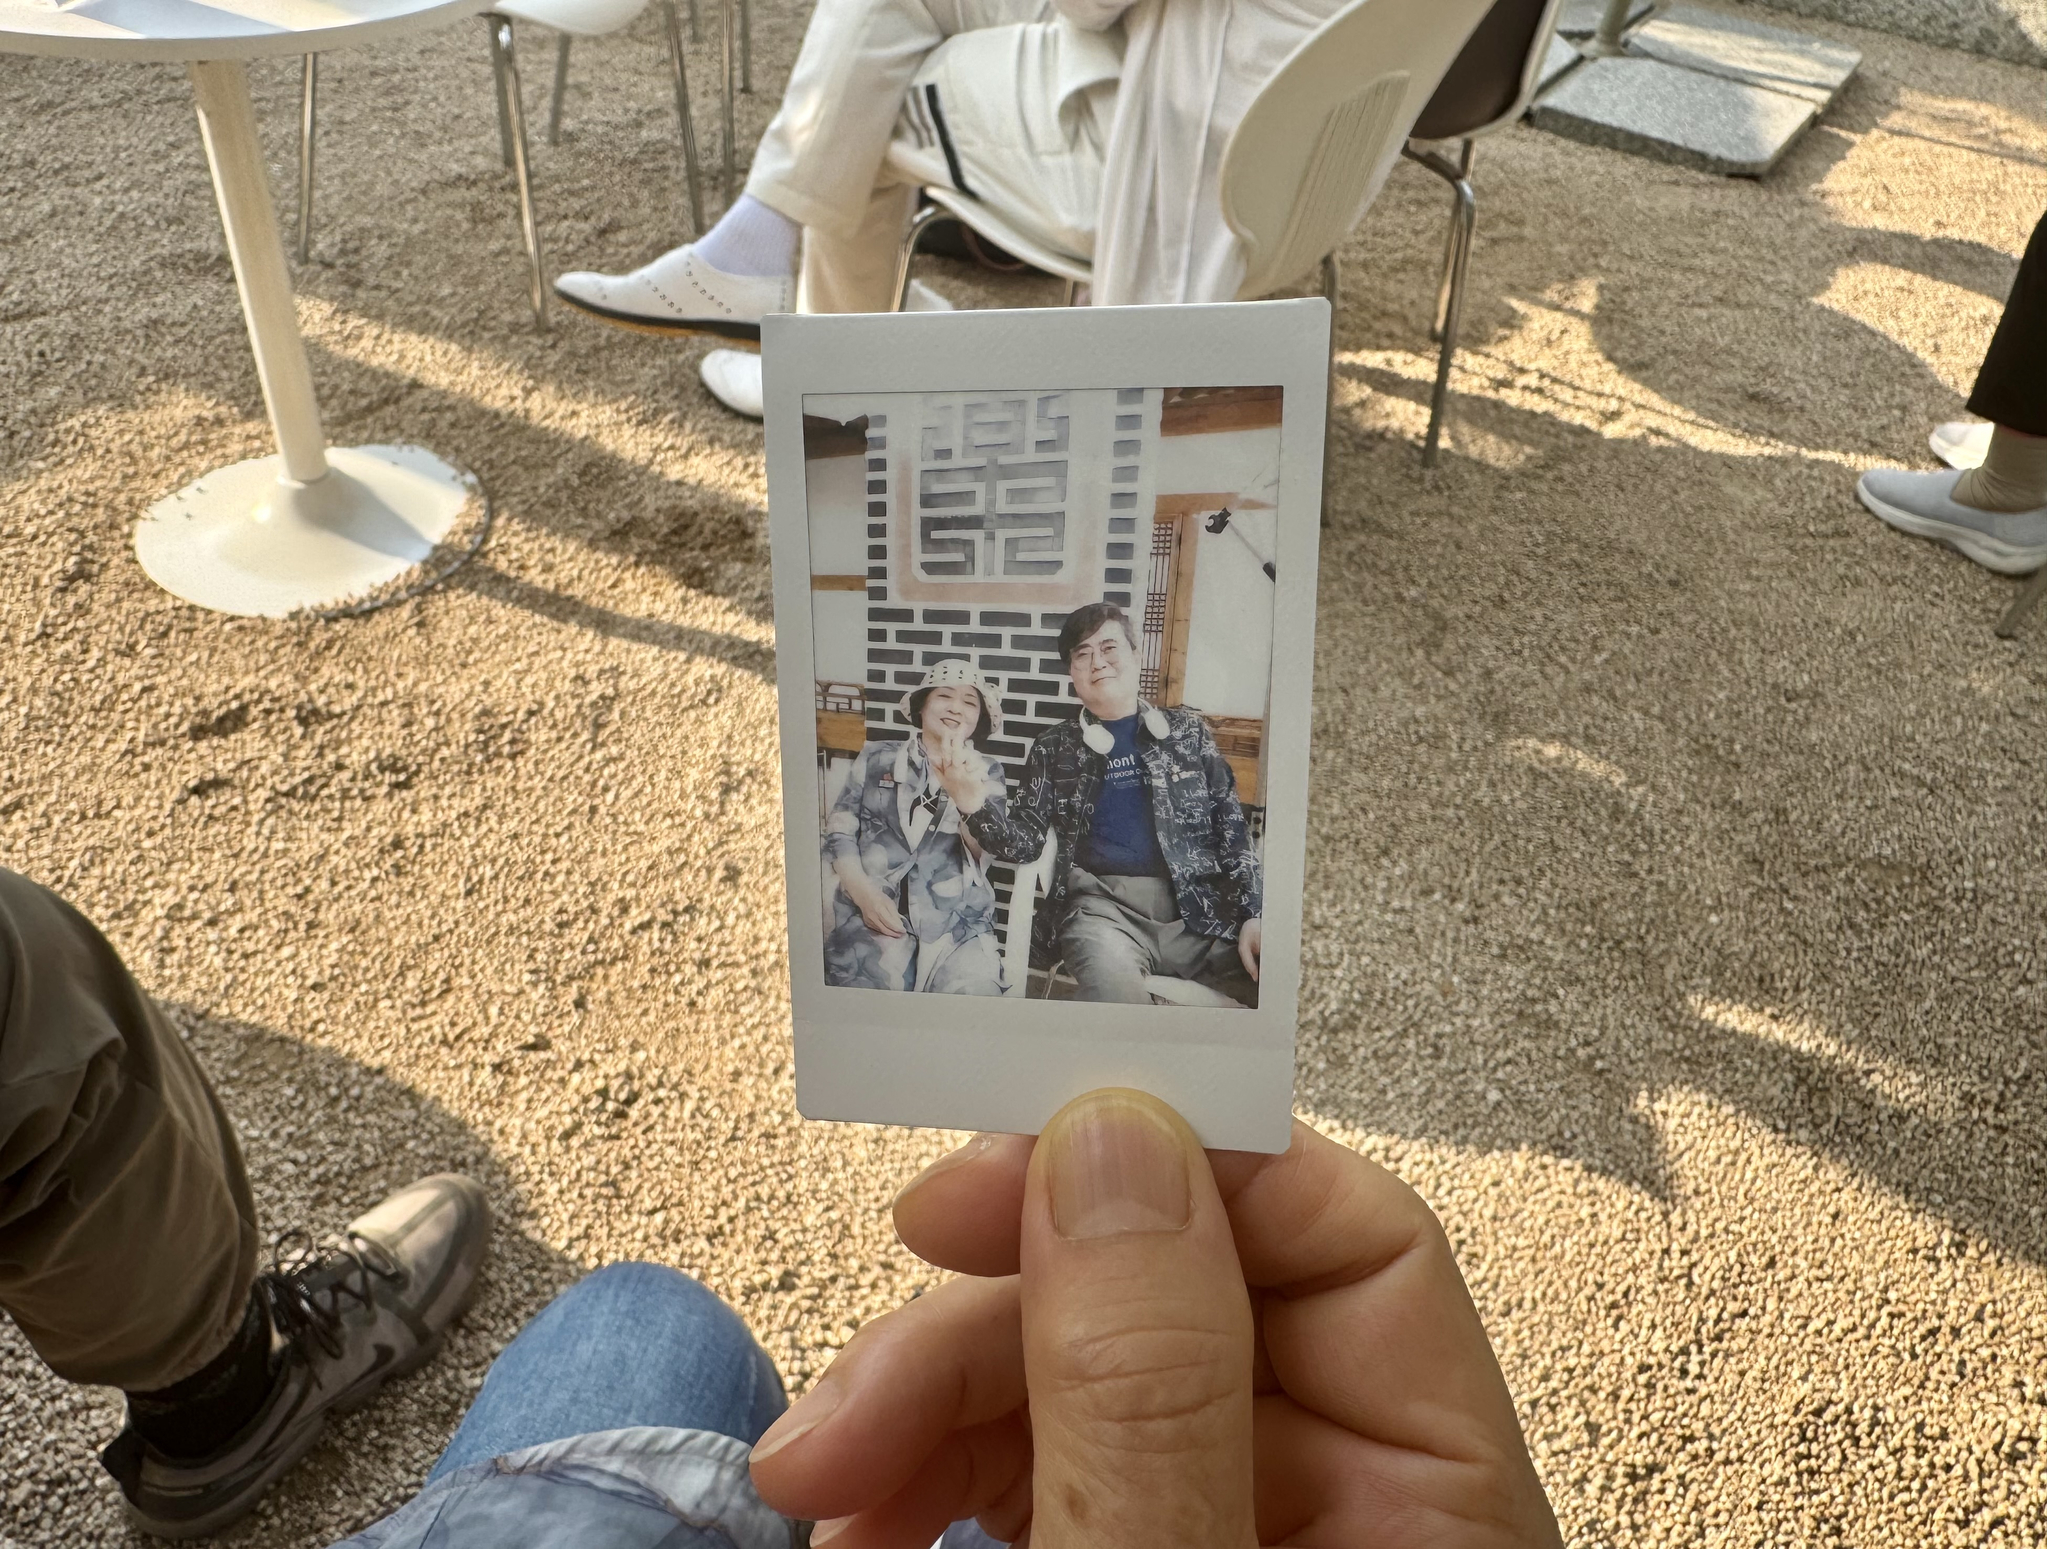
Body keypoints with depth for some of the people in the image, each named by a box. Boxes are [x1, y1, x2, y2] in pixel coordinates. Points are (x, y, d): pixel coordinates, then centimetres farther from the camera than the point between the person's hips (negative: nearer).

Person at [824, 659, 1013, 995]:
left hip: (957, 922, 1)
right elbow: (839, 831, 10)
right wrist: (863, 892, -9)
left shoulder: (985, 771, 15)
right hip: (873, 916, 0)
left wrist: (967, 794, -24)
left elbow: (987, 847, -1)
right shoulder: (876, 759, 15)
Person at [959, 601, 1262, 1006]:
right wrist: (976, 807, -12)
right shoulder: (1054, 749, 17)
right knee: (1111, 980, -37)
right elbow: (1026, 841, 9)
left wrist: (1254, 915, 0)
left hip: (1201, 907, 1)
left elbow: (1232, 829, 14)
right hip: (1105, 907, -1)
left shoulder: (1187, 730, 17)